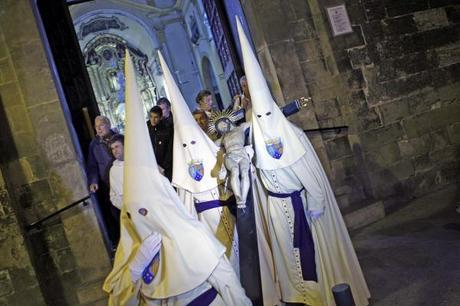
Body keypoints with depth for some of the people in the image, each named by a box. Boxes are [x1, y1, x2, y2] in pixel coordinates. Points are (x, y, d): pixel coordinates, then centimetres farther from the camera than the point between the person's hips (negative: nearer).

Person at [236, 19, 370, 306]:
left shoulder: (295, 135, -17)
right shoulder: (257, 140, -7)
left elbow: (312, 173, -14)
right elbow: (259, 174, 1)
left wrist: (315, 204, -12)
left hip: (301, 199, -3)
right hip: (277, 204, 4)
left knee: (315, 241, 9)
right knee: (289, 246, 17)